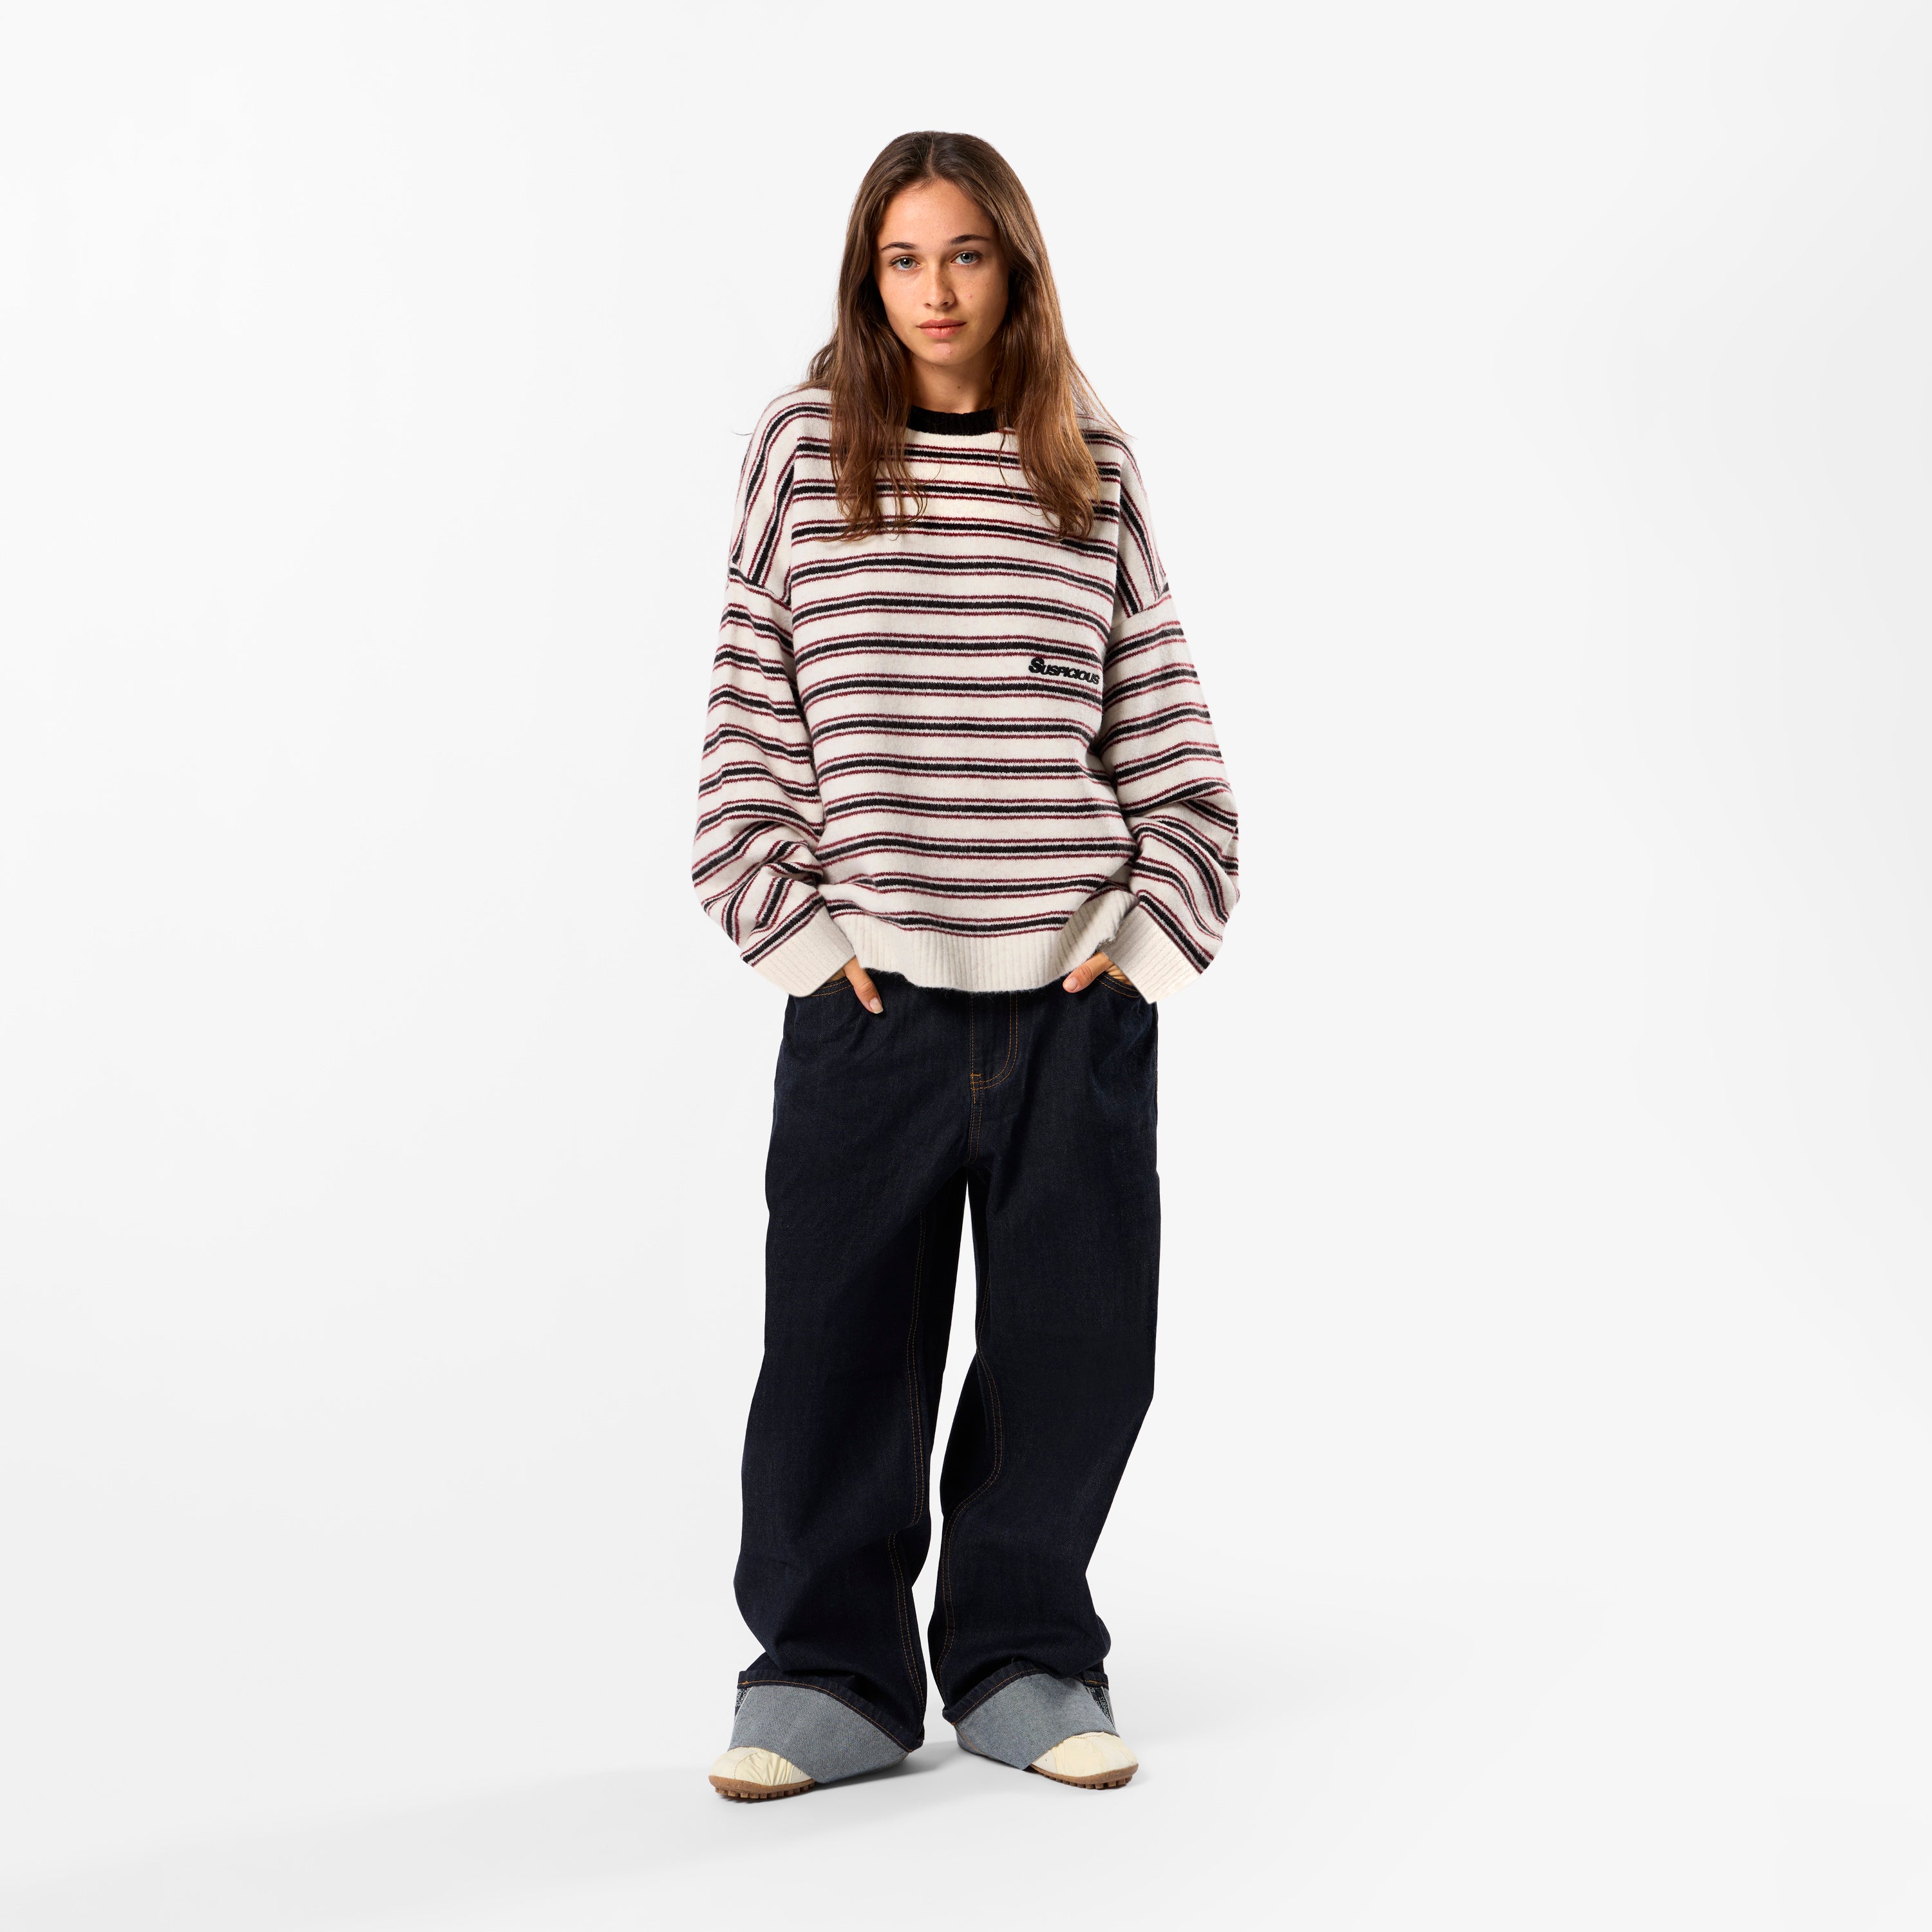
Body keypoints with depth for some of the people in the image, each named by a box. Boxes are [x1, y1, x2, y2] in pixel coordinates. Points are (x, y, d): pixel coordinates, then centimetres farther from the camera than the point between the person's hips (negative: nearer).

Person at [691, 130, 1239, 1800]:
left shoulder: (1093, 476, 7)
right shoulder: (805, 455, 3)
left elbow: (1167, 737, 9)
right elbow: (751, 723, 3)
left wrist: (1148, 930, 0)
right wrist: (799, 924, -3)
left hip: (1075, 986, 2)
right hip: (870, 990, -1)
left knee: (1075, 1344, 6)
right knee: (840, 1342, 2)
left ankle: (1023, 1661, 23)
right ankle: (831, 1675, 17)